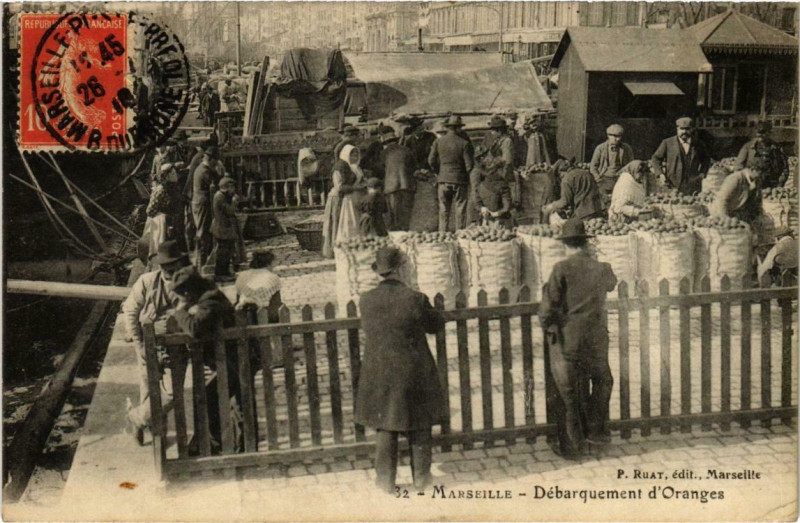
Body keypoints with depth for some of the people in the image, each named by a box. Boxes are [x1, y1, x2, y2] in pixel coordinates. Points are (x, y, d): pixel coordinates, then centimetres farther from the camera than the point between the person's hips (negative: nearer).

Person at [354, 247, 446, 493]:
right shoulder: (415, 298, -16)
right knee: (419, 427, 15)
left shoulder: (366, 300, -8)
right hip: (415, 373, -2)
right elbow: (436, 325, -2)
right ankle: (421, 477, 25)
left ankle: (386, 480, 20)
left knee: (385, 429, 14)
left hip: (379, 375, 2)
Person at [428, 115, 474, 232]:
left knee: (443, 210, 7)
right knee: (460, 211, 4)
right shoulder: (464, 143, -8)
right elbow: (469, 164, -8)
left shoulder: (438, 142, 0)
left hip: (443, 180, 2)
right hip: (460, 180, -2)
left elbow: (431, 160, 1)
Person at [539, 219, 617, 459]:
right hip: (596, 338, 2)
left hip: (566, 339, -2)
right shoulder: (603, 269, 0)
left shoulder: (561, 269, -11)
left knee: (568, 393, 8)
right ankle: (595, 430, 27)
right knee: (602, 381, 26)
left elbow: (550, 304, -14)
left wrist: (547, 326, 4)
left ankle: (572, 445, 14)